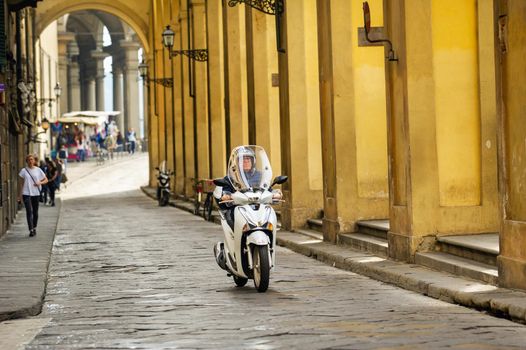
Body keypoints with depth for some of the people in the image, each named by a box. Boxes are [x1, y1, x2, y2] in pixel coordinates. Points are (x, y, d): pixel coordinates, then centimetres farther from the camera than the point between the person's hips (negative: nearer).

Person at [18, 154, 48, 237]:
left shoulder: (38, 170, 3)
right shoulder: (23, 171, 0)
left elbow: (46, 180, 8)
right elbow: (20, 183, 4)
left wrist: (40, 183, -13)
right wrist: (20, 195, 0)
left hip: (36, 193, 2)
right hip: (26, 193, -2)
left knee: (35, 212, 11)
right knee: (29, 211, -11)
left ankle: (34, 228, 27)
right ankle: (31, 230, -14)